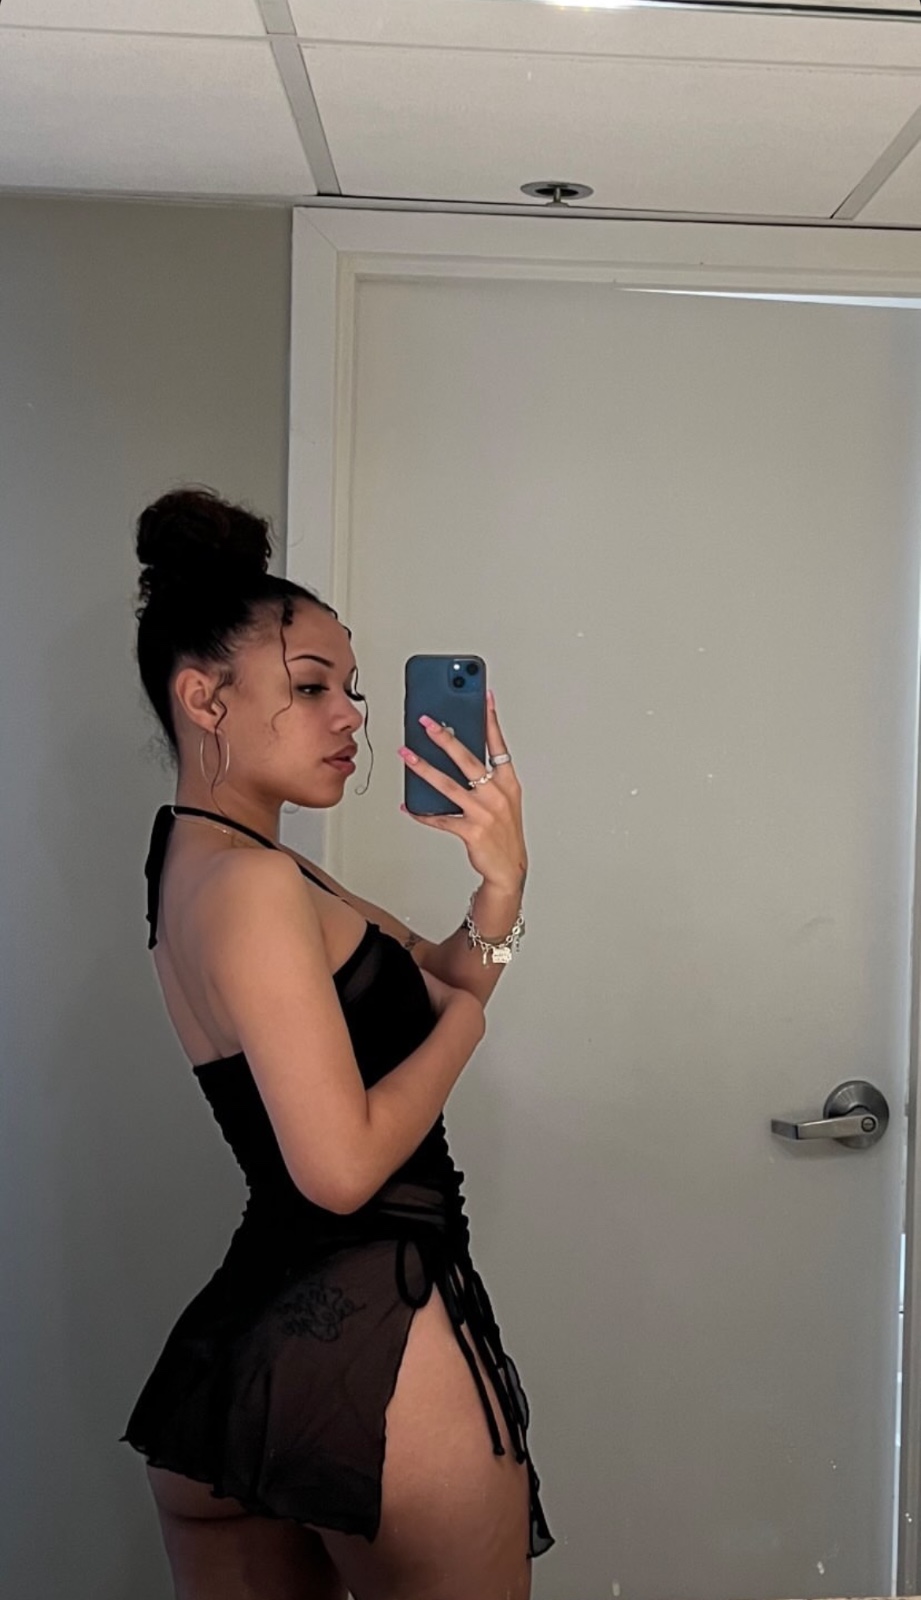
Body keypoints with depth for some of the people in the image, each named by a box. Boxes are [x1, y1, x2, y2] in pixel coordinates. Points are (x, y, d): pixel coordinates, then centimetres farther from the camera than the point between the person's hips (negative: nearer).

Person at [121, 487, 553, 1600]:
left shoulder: (198, 863, 12)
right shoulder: (253, 883, -18)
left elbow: (441, 974, 11)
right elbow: (343, 1164, -22)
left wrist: (499, 880, -10)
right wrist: (464, 1023, -7)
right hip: (373, 1337, -9)